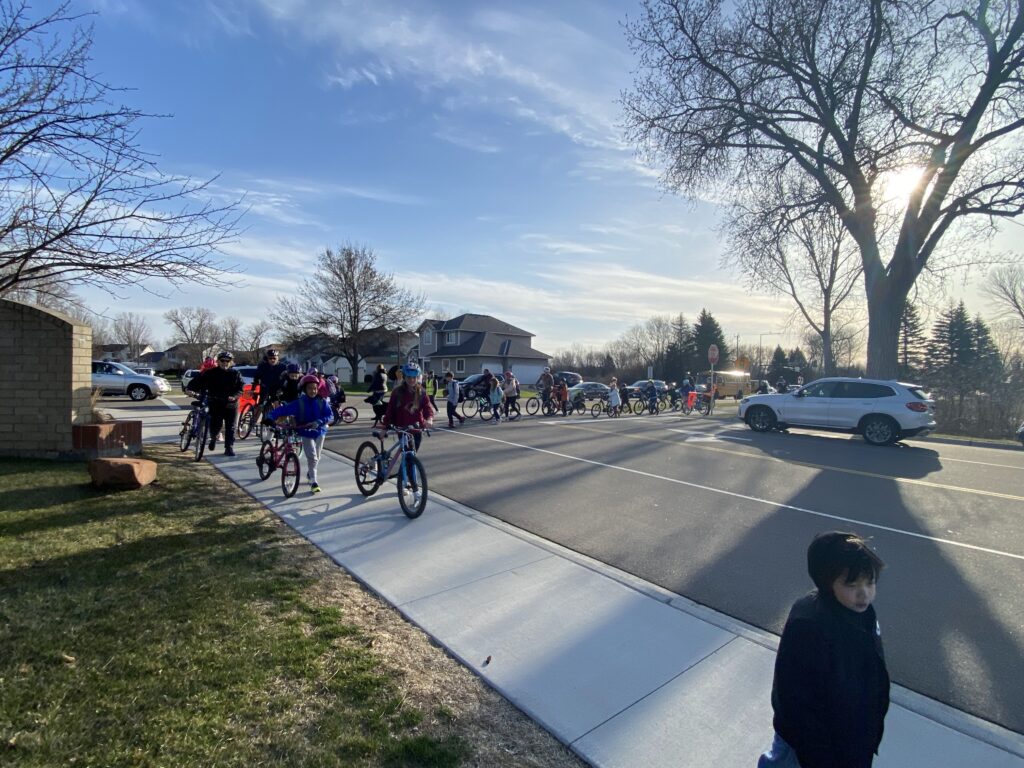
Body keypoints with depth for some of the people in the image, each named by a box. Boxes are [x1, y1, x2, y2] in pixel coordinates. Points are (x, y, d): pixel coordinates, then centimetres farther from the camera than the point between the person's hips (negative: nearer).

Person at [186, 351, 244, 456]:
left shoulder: (235, 374, 3)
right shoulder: (210, 373, 3)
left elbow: (241, 388, -3)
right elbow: (198, 381, 1)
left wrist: (234, 396, -20)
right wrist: (191, 389, -18)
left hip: (231, 405, 0)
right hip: (215, 405, 0)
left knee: (230, 428, 1)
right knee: (215, 426, 0)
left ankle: (229, 448, 10)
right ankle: (213, 438, 34)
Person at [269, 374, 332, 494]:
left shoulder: (322, 402, -6)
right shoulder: (299, 403, -11)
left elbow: (329, 415, -12)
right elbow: (283, 409, -17)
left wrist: (319, 422, -29)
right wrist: (270, 417, -31)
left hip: (319, 432, 3)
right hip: (305, 433, -3)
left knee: (316, 458, 15)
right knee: (312, 457, -15)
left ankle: (309, 474, 43)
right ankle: (313, 482, -6)